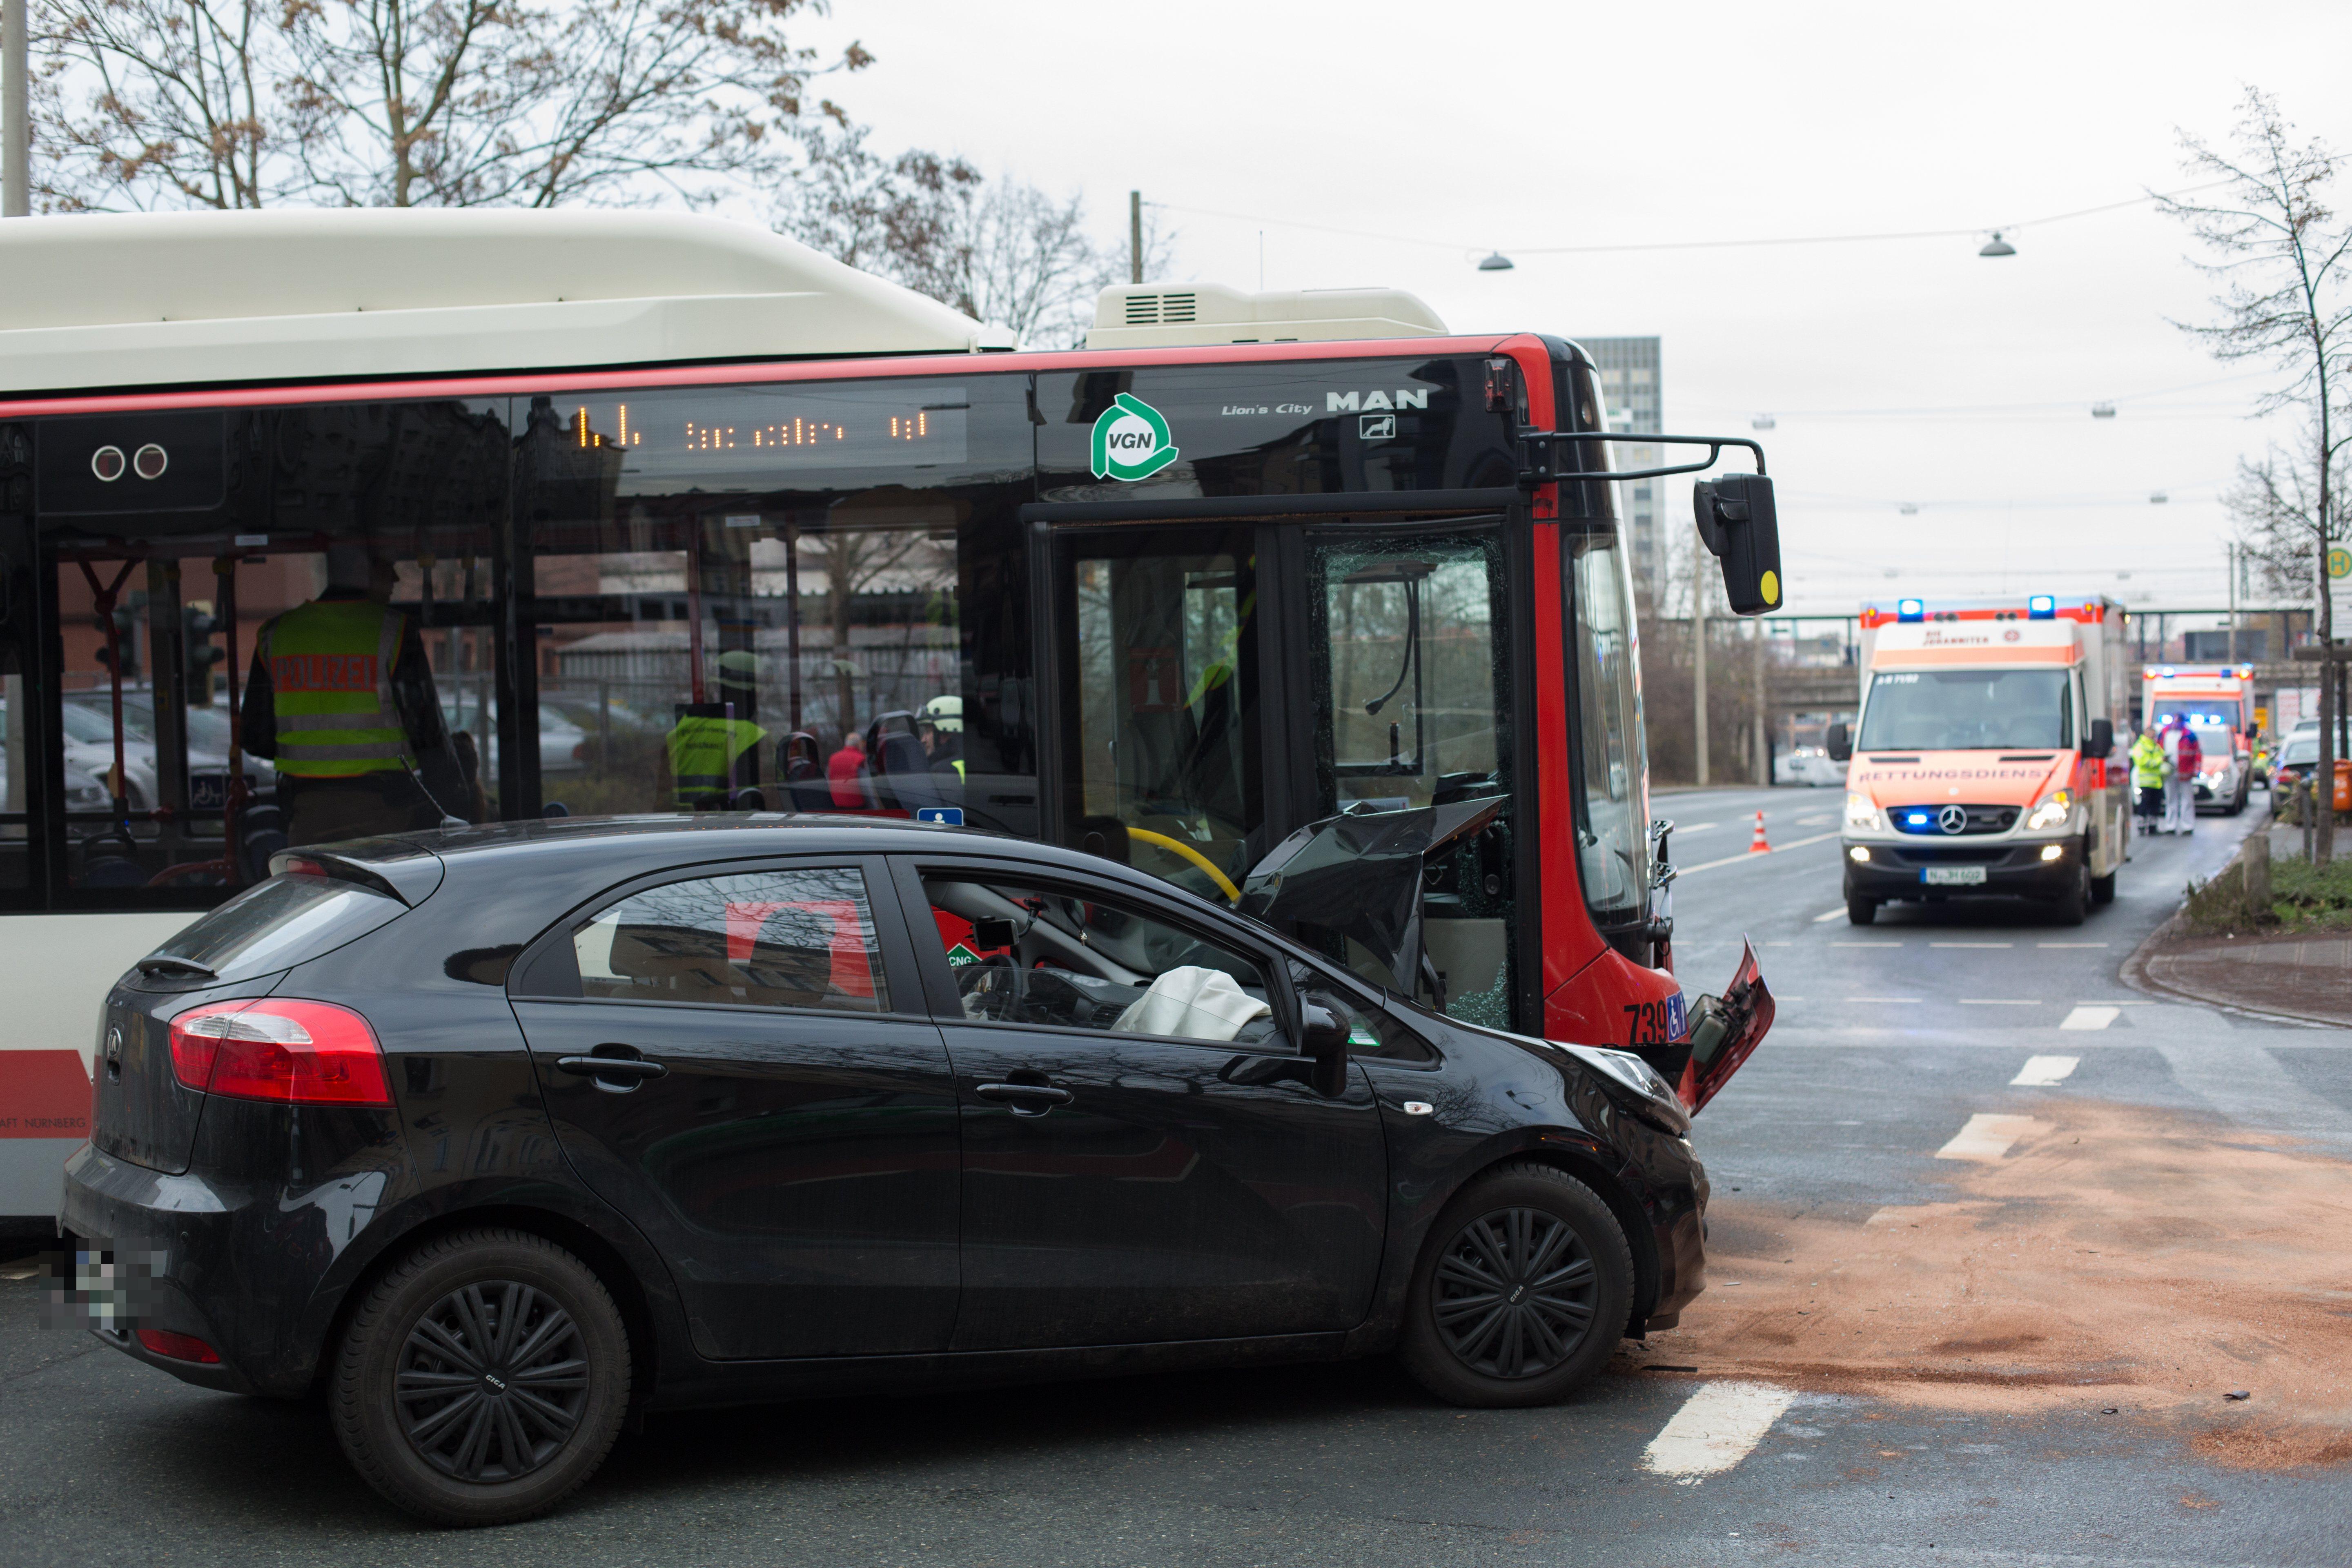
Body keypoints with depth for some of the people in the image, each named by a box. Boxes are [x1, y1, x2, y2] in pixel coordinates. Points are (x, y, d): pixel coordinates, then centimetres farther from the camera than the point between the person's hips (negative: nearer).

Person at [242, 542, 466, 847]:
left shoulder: (276, 634, 7)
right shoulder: (392, 630, -6)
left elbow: (256, 737, 9)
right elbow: (427, 729, -6)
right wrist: (450, 809, 3)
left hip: (307, 808, 4)